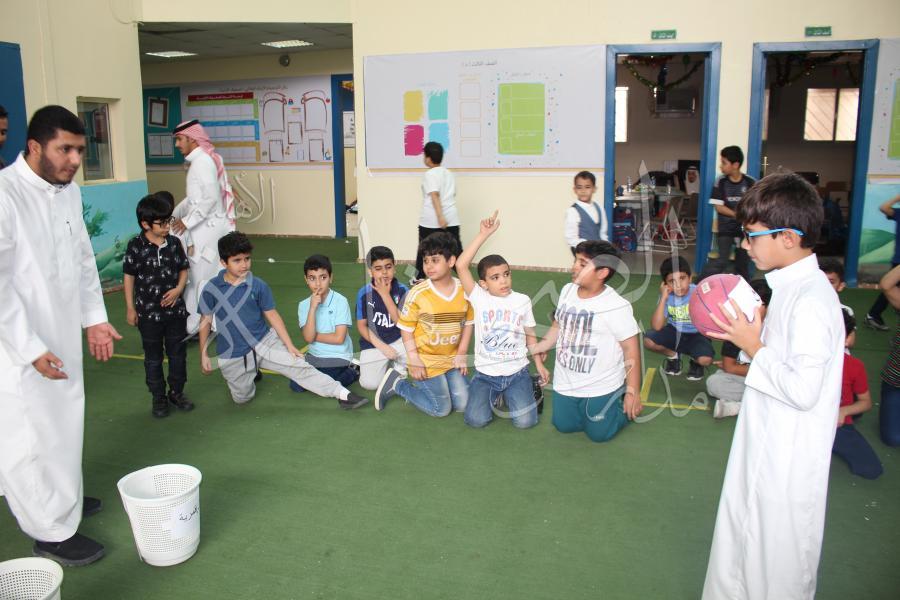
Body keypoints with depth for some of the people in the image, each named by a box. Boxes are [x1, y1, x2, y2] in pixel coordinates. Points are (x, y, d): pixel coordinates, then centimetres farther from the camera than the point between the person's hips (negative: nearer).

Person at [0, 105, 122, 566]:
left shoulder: (69, 191, 4)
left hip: (62, 337, 8)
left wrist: (94, 318, 10)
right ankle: (53, 531, 19)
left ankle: (60, 496, 41)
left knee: (63, 423, 21)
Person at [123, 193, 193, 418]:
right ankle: (158, 398, 22)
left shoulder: (174, 243, -2)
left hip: (175, 309, 3)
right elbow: (129, 277, -4)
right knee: (153, 357, 10)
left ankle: (176, 393, 28)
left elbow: (183, 270, 7)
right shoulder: (136, 246, -11)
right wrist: (130, 308, -3)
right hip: (149, 312, -3)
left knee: (178, 353, 12)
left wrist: (178, 289, -12)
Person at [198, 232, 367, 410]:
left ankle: (342, 394, -11)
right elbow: (206, 321, -1)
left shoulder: (258, 286, -9)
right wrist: (204, 355, -2)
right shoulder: (211, 289, -11)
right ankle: (250, 373, 41)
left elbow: (272, 315, -2)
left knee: (299, 366, -13)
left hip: (265, 342, 0)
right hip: (232, 355, 0)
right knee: (242, 397, 11)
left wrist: (290, 345, -3)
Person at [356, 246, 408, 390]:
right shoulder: (364, 293, -9)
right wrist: (382, 346, -15)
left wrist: (385, 294, -23)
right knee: (370, 384, -17)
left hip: (398, 341, 1)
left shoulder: (402, 290, -9)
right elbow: (361, 325, -4)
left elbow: (400, 321, -18)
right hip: (374, 343, -1)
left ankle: (398, 369, 5)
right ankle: (386, 365, 18)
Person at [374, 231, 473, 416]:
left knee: (463, 404, 6)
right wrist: (414, 360, -15)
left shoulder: (465, 291, -8)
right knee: (442, 409, 0)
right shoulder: (418, 293, -18)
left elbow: (468, 324, 4)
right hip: (426, 360, -4)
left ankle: (420, 386, 25)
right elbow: (406, 328, -10)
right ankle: (397, 383, 16)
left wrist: (461, 355, -1)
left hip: (452, 359, 4)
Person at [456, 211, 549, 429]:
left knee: (525, 421, -15)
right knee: (476, 420, -17)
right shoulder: (479, 298, -9)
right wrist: (483, 235, -24)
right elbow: (461, 266, -22)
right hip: (486, 374, -1)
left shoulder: (522, 300, -1)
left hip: (517, 372, 1)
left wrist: (540, 365, 7)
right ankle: (494, 394, 16)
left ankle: (527, 387, 19)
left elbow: (530, 336, 10)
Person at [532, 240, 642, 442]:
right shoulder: (567, 291, -3)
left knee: (599, 433, 4)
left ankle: (621, 400, 29)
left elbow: (631, 348, -17)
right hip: (566, 383, 6)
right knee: (564, 426, 15)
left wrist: (633, 392, -15)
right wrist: (532, 349, 8)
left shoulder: (617, 306, -22)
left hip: (601, 387, -6)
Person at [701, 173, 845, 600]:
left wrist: (754, 348, -18)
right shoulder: (792, 286, 6)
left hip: (787, 463, -9)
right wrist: (748, 335, 0)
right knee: (742, 541, 25)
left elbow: (802, 389, -29)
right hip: (766, 450, 9)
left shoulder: (811, 300, -25)